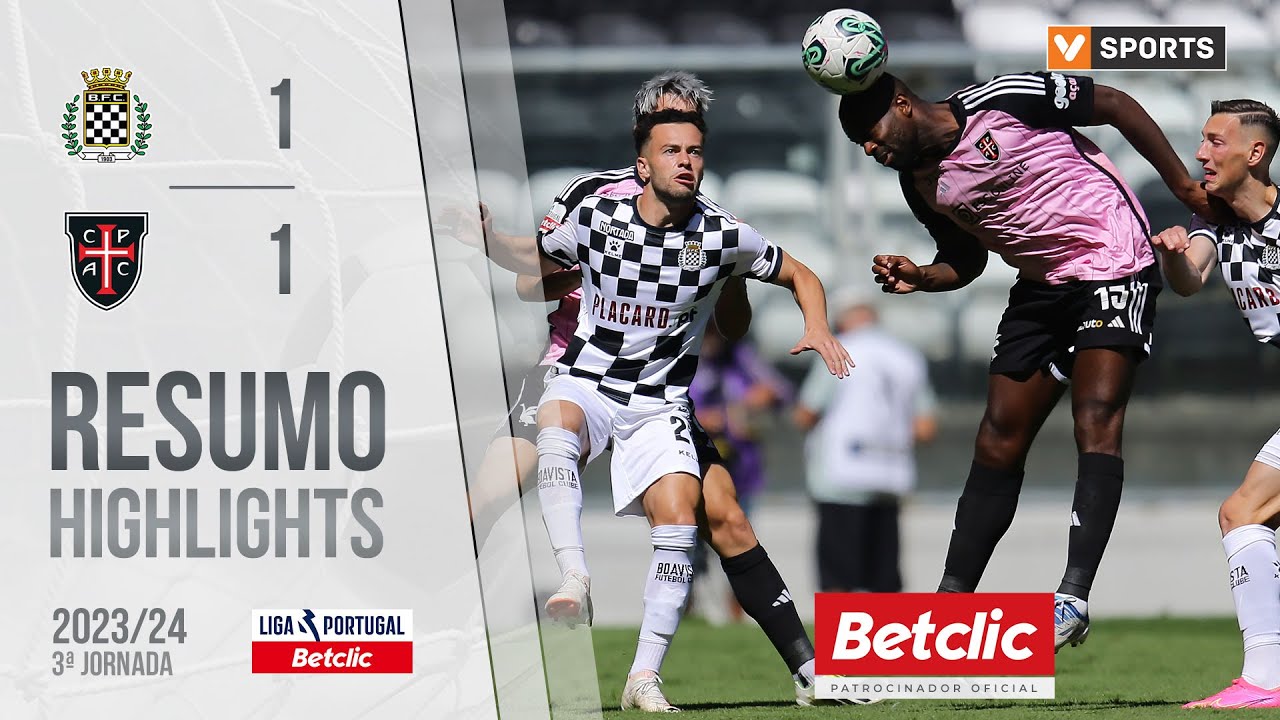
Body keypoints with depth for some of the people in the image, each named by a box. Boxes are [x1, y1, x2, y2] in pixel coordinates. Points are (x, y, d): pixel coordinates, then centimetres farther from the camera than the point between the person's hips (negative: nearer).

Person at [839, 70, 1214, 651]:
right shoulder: (921, 184, 3)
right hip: (1040, 289, 8)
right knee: (996, 445, 5)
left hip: (1113, 261, -8)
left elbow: (1115, 106, -8)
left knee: (1096, 425, -20)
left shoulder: (1003, 101, -18)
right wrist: (919, 277, -4)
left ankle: (1073, 599, -28)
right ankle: (951, 603, 10)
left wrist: (1183, 185, -6)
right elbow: (966, 262, 18)